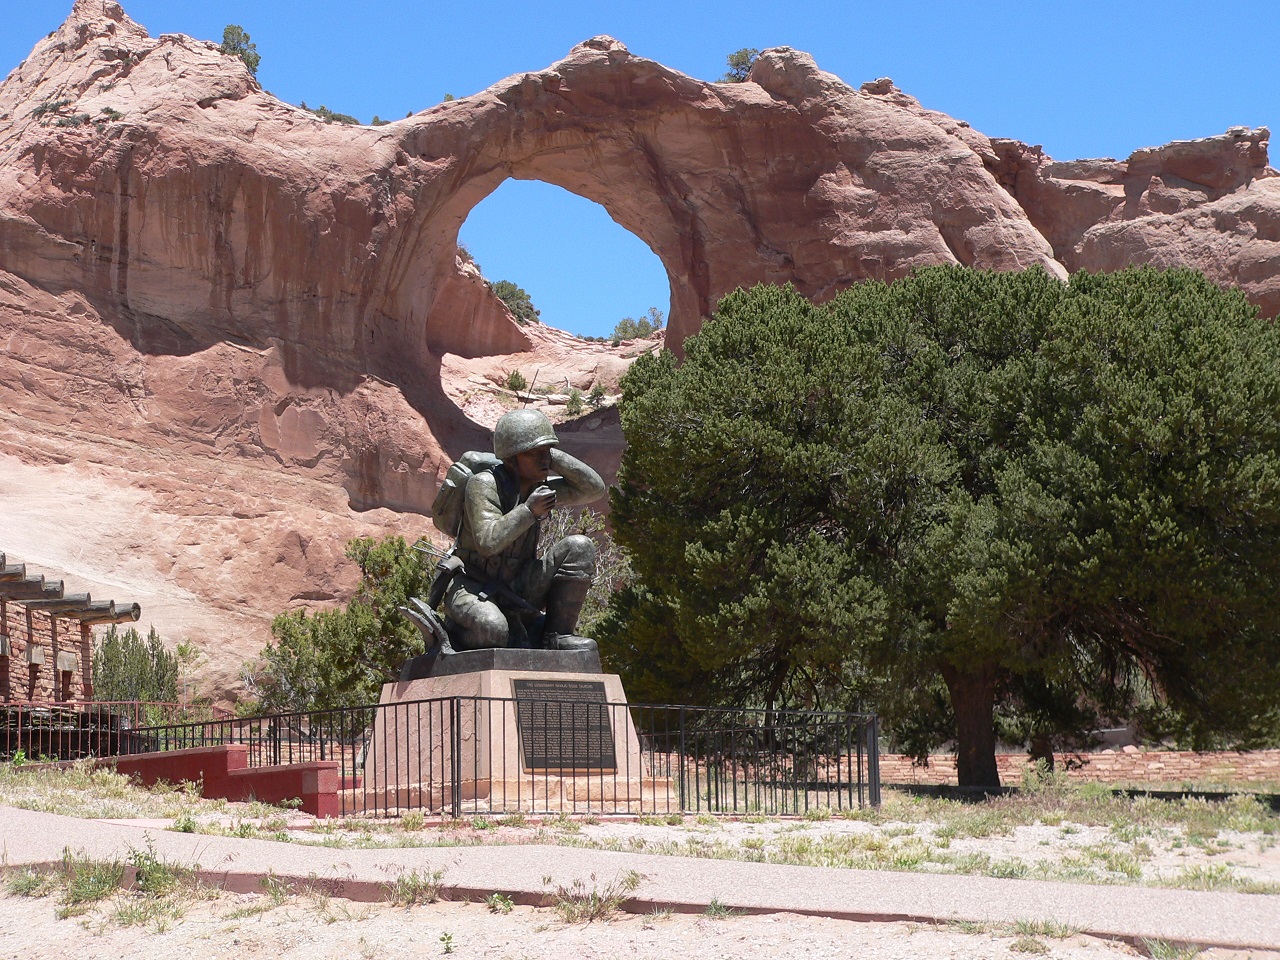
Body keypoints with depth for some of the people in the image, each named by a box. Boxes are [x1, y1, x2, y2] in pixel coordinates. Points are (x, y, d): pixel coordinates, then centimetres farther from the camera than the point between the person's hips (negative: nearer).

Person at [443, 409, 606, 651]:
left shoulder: (542, 486, 3)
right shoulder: (483, 485, -17)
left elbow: (594, 488, -2)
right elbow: (487, 542, -29)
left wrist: (552, 457, -8)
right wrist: (528, 511, -29)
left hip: (516, 593, 6)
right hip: (474, 588, -6)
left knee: (580, 547, -11)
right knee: (492, 628, -41)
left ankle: (558, 635, -10)